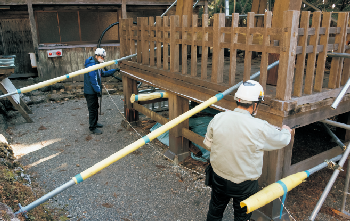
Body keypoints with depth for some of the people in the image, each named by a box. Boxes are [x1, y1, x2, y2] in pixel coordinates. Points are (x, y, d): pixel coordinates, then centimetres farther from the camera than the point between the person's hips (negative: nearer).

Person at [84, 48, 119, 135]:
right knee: (92, 109, -4)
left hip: (94, 91, 10)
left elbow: (103, 73, 23)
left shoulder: (97, 64, 15)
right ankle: (92, 127, 4)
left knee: (95, 107, 20)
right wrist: (98, 90, -23)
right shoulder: (91, 65, -20)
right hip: (90, 92, -10)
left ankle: (94, 123, 35)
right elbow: (93, 79, -25)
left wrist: (114, 70, 18)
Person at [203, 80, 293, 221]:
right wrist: (286, 131, 17)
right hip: (244, 186, -3)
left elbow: (208, 144, -2)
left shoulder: (218, 119, -15)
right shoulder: (260, 128, -25)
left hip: (219, 180, 3)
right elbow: (282, 140, -6)